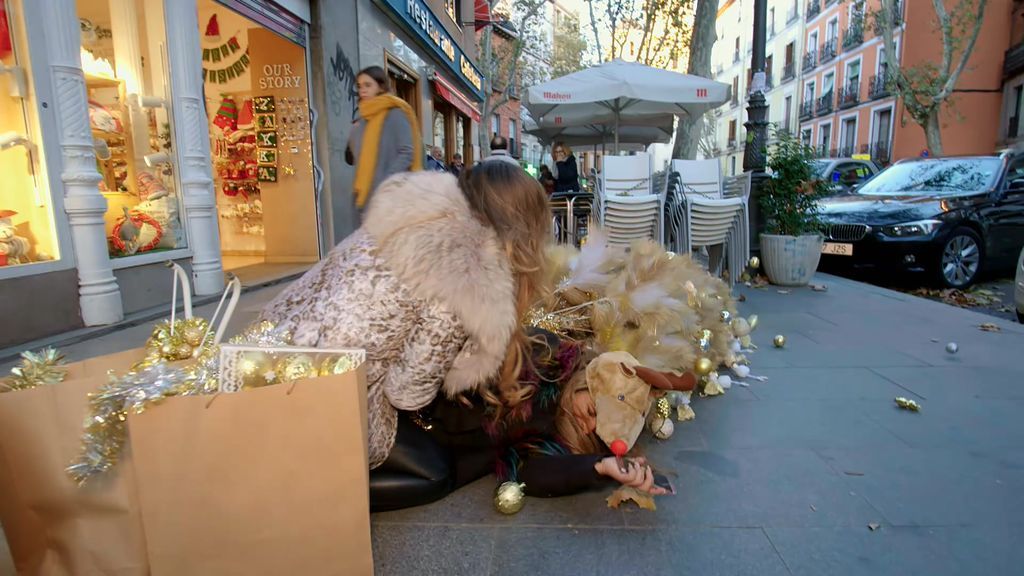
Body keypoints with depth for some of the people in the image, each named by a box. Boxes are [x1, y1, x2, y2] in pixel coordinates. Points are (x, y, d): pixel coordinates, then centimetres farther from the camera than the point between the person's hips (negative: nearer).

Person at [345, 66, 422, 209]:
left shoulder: (394, 113, -2)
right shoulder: (363, 119, 18)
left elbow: (407, 153, -12)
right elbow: (352, 158, 19)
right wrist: (354, 134, 2)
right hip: (367, 195, 7)